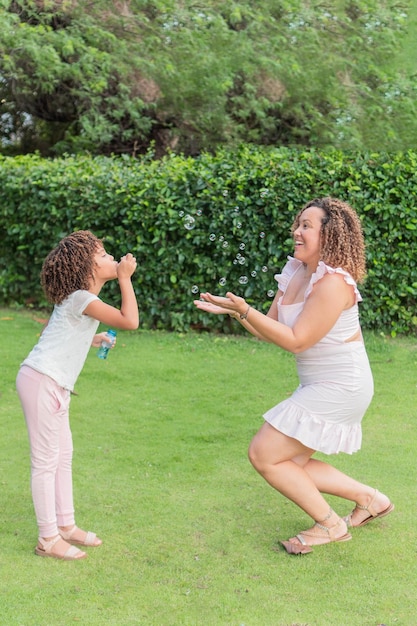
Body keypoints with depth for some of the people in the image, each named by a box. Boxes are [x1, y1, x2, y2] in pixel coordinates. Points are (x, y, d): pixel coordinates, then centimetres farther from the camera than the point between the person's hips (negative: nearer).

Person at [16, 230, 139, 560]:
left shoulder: (79, 298, 13)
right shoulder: (81, 298, -17)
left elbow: (54, 330, 21)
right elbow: (130, 321, -23)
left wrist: (90, 339, 15)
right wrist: (125, 278, -14)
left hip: (55, 385, 10)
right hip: (41, 382, -10)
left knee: (63, 456, 16)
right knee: (46, 461, -2)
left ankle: (66, 525, 27)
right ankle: (49, 539, 6)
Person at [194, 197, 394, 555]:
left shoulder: (333, 282, -21)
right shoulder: (294, 275, 5)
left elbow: (296, 340, -23)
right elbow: (269, 329, 7)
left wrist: (245, 311, -26)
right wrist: (231, 311, -6)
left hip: (337, 390, -9)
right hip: (319, 387, 9)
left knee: (265, 455, -7)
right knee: (290, 463, 14)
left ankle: (330, 525, 8)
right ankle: (369, 499, 25)